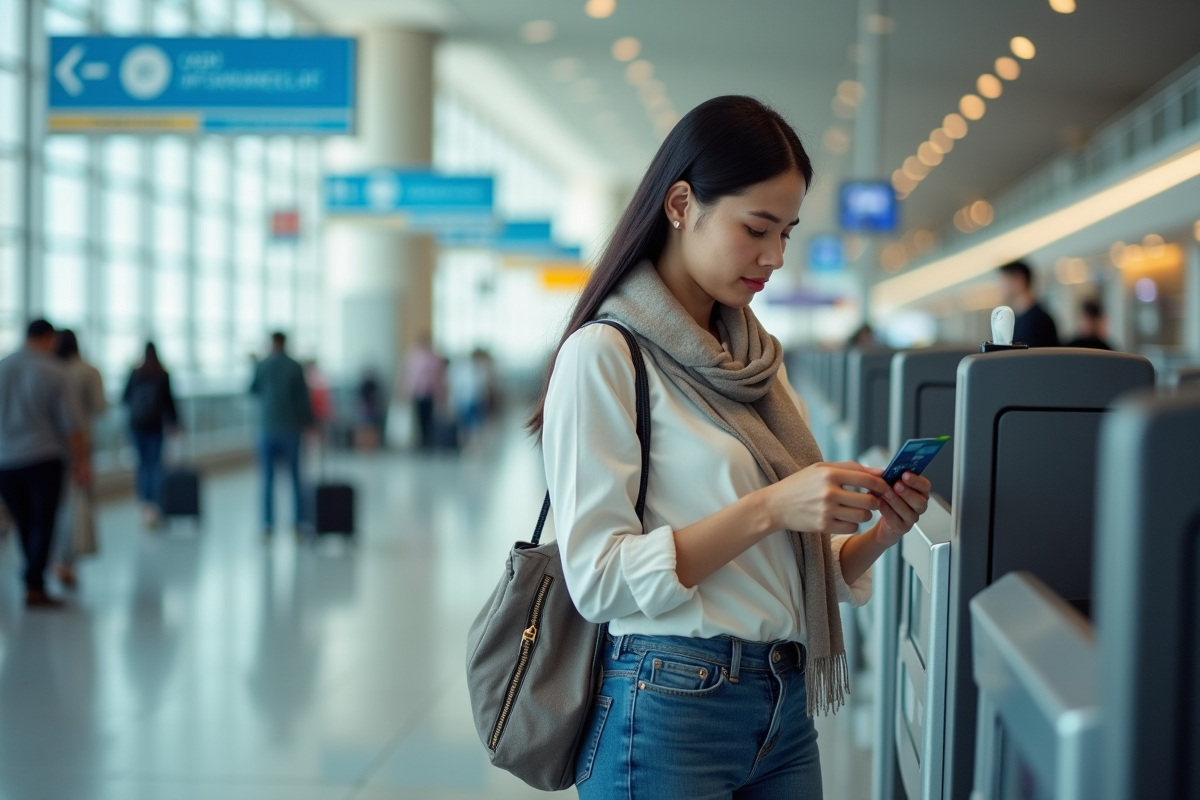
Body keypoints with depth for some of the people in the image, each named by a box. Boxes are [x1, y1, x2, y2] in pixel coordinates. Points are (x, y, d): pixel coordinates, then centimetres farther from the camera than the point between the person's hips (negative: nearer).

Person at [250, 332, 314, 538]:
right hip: (290, 427, -1)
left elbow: (253, 390, 12)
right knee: (295, 476, 8)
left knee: (268, 478, 6)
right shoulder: (295, 367, -7)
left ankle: (268, 524, 1)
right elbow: (303, 397, -5)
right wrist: (309, 420, 8)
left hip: (267, 428, 1)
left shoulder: (261, 366, -3)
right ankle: (298, 522, 6)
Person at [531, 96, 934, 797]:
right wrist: (765, 508, -23)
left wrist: (878, 534, -4)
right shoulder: (604, 354, -9)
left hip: (786, 708, 7)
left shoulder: (758, 360, 12)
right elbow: (599, 577, -16)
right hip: (671, 708, -7)